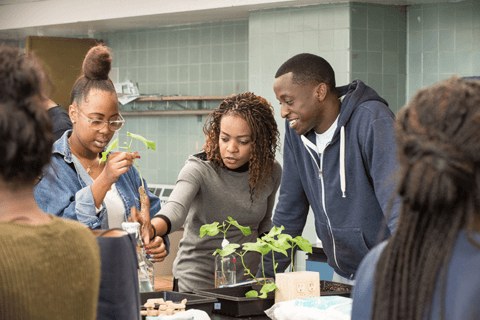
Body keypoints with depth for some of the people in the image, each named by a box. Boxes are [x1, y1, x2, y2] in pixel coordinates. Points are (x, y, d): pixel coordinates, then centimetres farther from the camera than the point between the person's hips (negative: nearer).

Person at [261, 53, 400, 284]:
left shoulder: (372, 120, -17)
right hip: (342, 277, 6)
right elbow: (289, 208, 14)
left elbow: (398, 205, -26)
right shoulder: (297, 129, 3)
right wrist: (267, 274, 13)